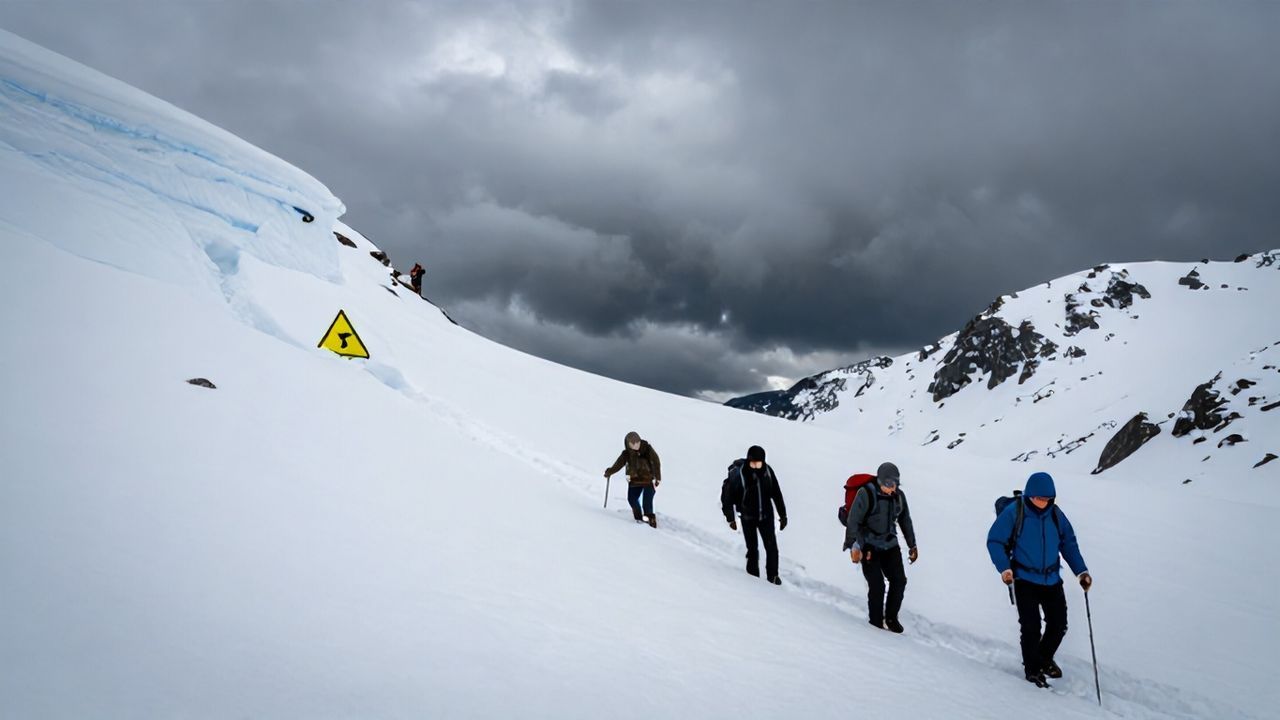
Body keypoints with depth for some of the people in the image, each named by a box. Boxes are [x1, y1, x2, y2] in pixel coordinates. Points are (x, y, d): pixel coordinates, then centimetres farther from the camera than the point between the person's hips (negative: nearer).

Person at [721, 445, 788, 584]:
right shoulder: (738, 474, -21)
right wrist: (730, 518, -8)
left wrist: (783, 515, 7)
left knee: (772, 547, 0)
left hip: (766, 515, 3)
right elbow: (727, 495, -11)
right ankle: (753, 576, 21)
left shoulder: (767, 470, -10)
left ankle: (772, 575, 16)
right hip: (748, 518, -2)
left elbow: (776, 493, 2)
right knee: (752, 549, 3)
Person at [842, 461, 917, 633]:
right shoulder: (866, 493, -15)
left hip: (890, 545, 5)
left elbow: (905, 521, 17)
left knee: (899, 581, -4)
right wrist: (854, 546, -20)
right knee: (877, 585, -11)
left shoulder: (899, 496, 3)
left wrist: (912, 545, 20)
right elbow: (853, 521, -15)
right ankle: (876, 623, 5)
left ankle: (891, 618, 16)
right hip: (868, 546, -5)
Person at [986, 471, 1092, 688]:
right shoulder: (1014, 512, -13)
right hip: (1024, 580, -4)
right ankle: (1032, 669, 16)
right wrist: (1004, 568, -20)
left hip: (1052, 580, 4)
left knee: (1059, 624, 9)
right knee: (1031, 627, -6)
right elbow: (995, 541, -9)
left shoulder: (1055, 513, -1)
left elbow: (1069, 543, 10)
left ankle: (1045, 659, 35)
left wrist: (1081, 571, 3)